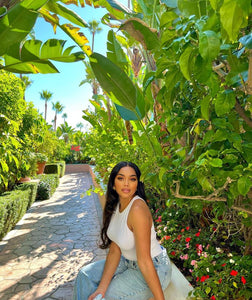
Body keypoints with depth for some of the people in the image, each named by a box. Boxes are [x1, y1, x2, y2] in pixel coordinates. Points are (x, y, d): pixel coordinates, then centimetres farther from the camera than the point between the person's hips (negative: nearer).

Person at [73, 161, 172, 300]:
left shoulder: (137, 208, -32)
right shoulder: (115, 205, -7)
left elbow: (145, 262, -28)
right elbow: (114, 250, -8)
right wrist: (102, 288, -14)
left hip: (153, 268, -7)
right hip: (130, 261, 7)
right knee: (85, 274, 7)